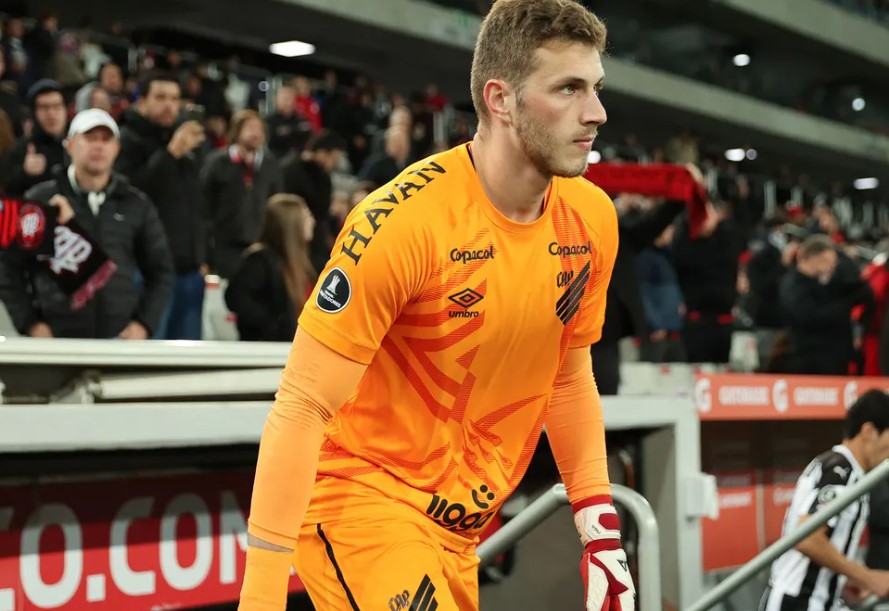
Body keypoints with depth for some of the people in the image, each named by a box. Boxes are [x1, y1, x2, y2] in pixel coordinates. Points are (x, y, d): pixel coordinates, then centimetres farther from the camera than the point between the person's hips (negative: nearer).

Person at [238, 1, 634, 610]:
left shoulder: (593, 219, -4)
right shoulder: (404, 221, -23)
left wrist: (599, 523, 7)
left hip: (459, 525, 7)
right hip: (359, 494, -6)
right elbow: (302, 407, -22)